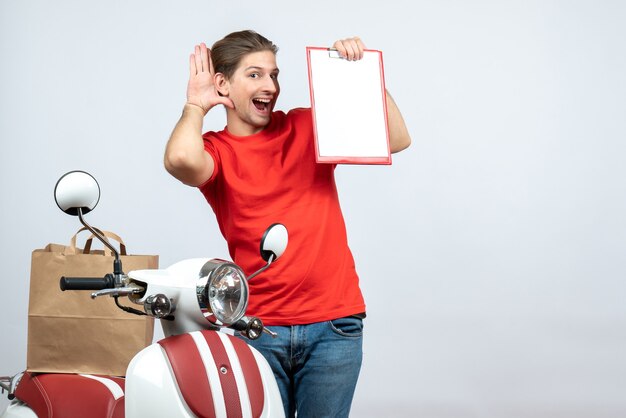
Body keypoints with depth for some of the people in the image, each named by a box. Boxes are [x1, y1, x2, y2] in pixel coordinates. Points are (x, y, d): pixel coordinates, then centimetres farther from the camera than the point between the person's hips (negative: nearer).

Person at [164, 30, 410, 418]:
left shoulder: (305, 127, 8)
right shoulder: (215, 151, 0)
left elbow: (397, 139, 4)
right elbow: (181, 159, -26)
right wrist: (195, 105, -6)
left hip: (333, 325, 2)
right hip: (256, 327, -2)